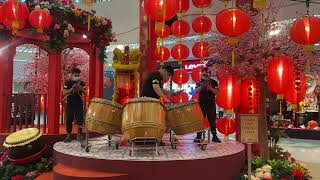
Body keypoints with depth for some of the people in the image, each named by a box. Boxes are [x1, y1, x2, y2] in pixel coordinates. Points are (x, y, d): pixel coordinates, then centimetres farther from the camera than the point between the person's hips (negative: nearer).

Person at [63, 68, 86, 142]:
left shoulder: (82, 83, 5)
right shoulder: (67, 83, 1)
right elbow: (64, 93, -6)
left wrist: (80, 88, -19)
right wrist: (72, 89, -20)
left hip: (79, 104, 1)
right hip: (70, 104, 0)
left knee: (79, 120, 0)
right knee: (69, 120, 4)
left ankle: (79, 134, 13)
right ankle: (69, 135, 15)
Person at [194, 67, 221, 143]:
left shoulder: (214, 82, 6)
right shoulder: (199, 82, 7)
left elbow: (216, 92, -3)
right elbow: (197, 91, -6)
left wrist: (210, 87, -17)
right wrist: (203, 85, -19)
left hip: (211, 104, 0)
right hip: (201, 104, 0)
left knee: (212, 120, 3)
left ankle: (214, 136, 10)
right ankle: (198, 136, 6)